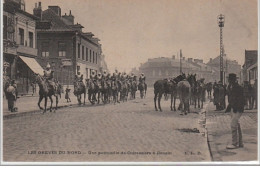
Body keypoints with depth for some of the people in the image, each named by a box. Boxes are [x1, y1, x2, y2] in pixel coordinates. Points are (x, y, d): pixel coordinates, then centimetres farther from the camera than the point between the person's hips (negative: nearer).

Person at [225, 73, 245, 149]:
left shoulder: (238, 88, -15)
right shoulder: (230, 87, 12)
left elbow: (241, 99, -18)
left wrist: (236, 108, -22)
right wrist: (228, 108, 18)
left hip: (237, 109, -9)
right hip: (233, 108, 9)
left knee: (233, 125, -11)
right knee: (237, 125, 13)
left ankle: (235, 143, -6)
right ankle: (240, 143, 20)